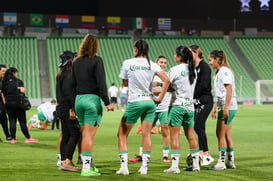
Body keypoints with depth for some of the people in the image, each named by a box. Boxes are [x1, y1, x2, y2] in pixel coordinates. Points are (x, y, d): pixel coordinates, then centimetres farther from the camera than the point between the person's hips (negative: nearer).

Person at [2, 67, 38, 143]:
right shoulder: (18, 81, -5)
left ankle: (13, 138, 2)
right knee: (22, 121, 0)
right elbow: (22, 91, -13)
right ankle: (28, 138, 4)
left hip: (8, 103, 4)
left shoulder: (5, 82, 7)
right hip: (17, 103, -4)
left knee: (12, 121, 6)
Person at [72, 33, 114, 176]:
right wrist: (107, 102, -11)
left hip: (78, 99, 6)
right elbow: (101, 83, -13)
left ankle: (88, 166, 15)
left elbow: (73, 84, 13)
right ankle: (86, 168, -7)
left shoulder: (76, 62, 11)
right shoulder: (96, 60, -6)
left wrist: (71, 107, 17)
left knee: (84, 134, 12)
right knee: (89, 135, -6)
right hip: (92, 99, -6)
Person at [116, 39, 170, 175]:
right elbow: (166, 80, -5)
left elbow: (124, 83, 7)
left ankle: (124, 166, -2)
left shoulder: (127, 63, -3)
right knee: (146, 134, 7)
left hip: (134, 102, -3)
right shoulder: (152, 65, 3)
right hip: (149, 102, 3)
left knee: (122, 134, 7)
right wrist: (160, 98, 0)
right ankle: (144, 167, 5)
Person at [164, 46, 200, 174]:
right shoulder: (192, 70, 9)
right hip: (190, 106, 6)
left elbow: (168, 87, -11)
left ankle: (175, 166, -8)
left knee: (174, 135, -4)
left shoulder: (175, 70, -10)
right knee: (190, 135, 11)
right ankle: (196, 164, 13)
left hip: (177, 105, -6)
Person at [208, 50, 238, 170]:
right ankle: (231, 162, 14)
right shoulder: (218, 73, 18)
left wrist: (226, 108, -23)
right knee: (227, 135, 10)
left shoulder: (225, 71, -11)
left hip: (228, 107, -10)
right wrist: (215, 108, 24)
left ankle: (221, 162, -4)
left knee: (221, 135, -7)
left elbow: (229, 90, -18)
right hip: (224, 107, 10)